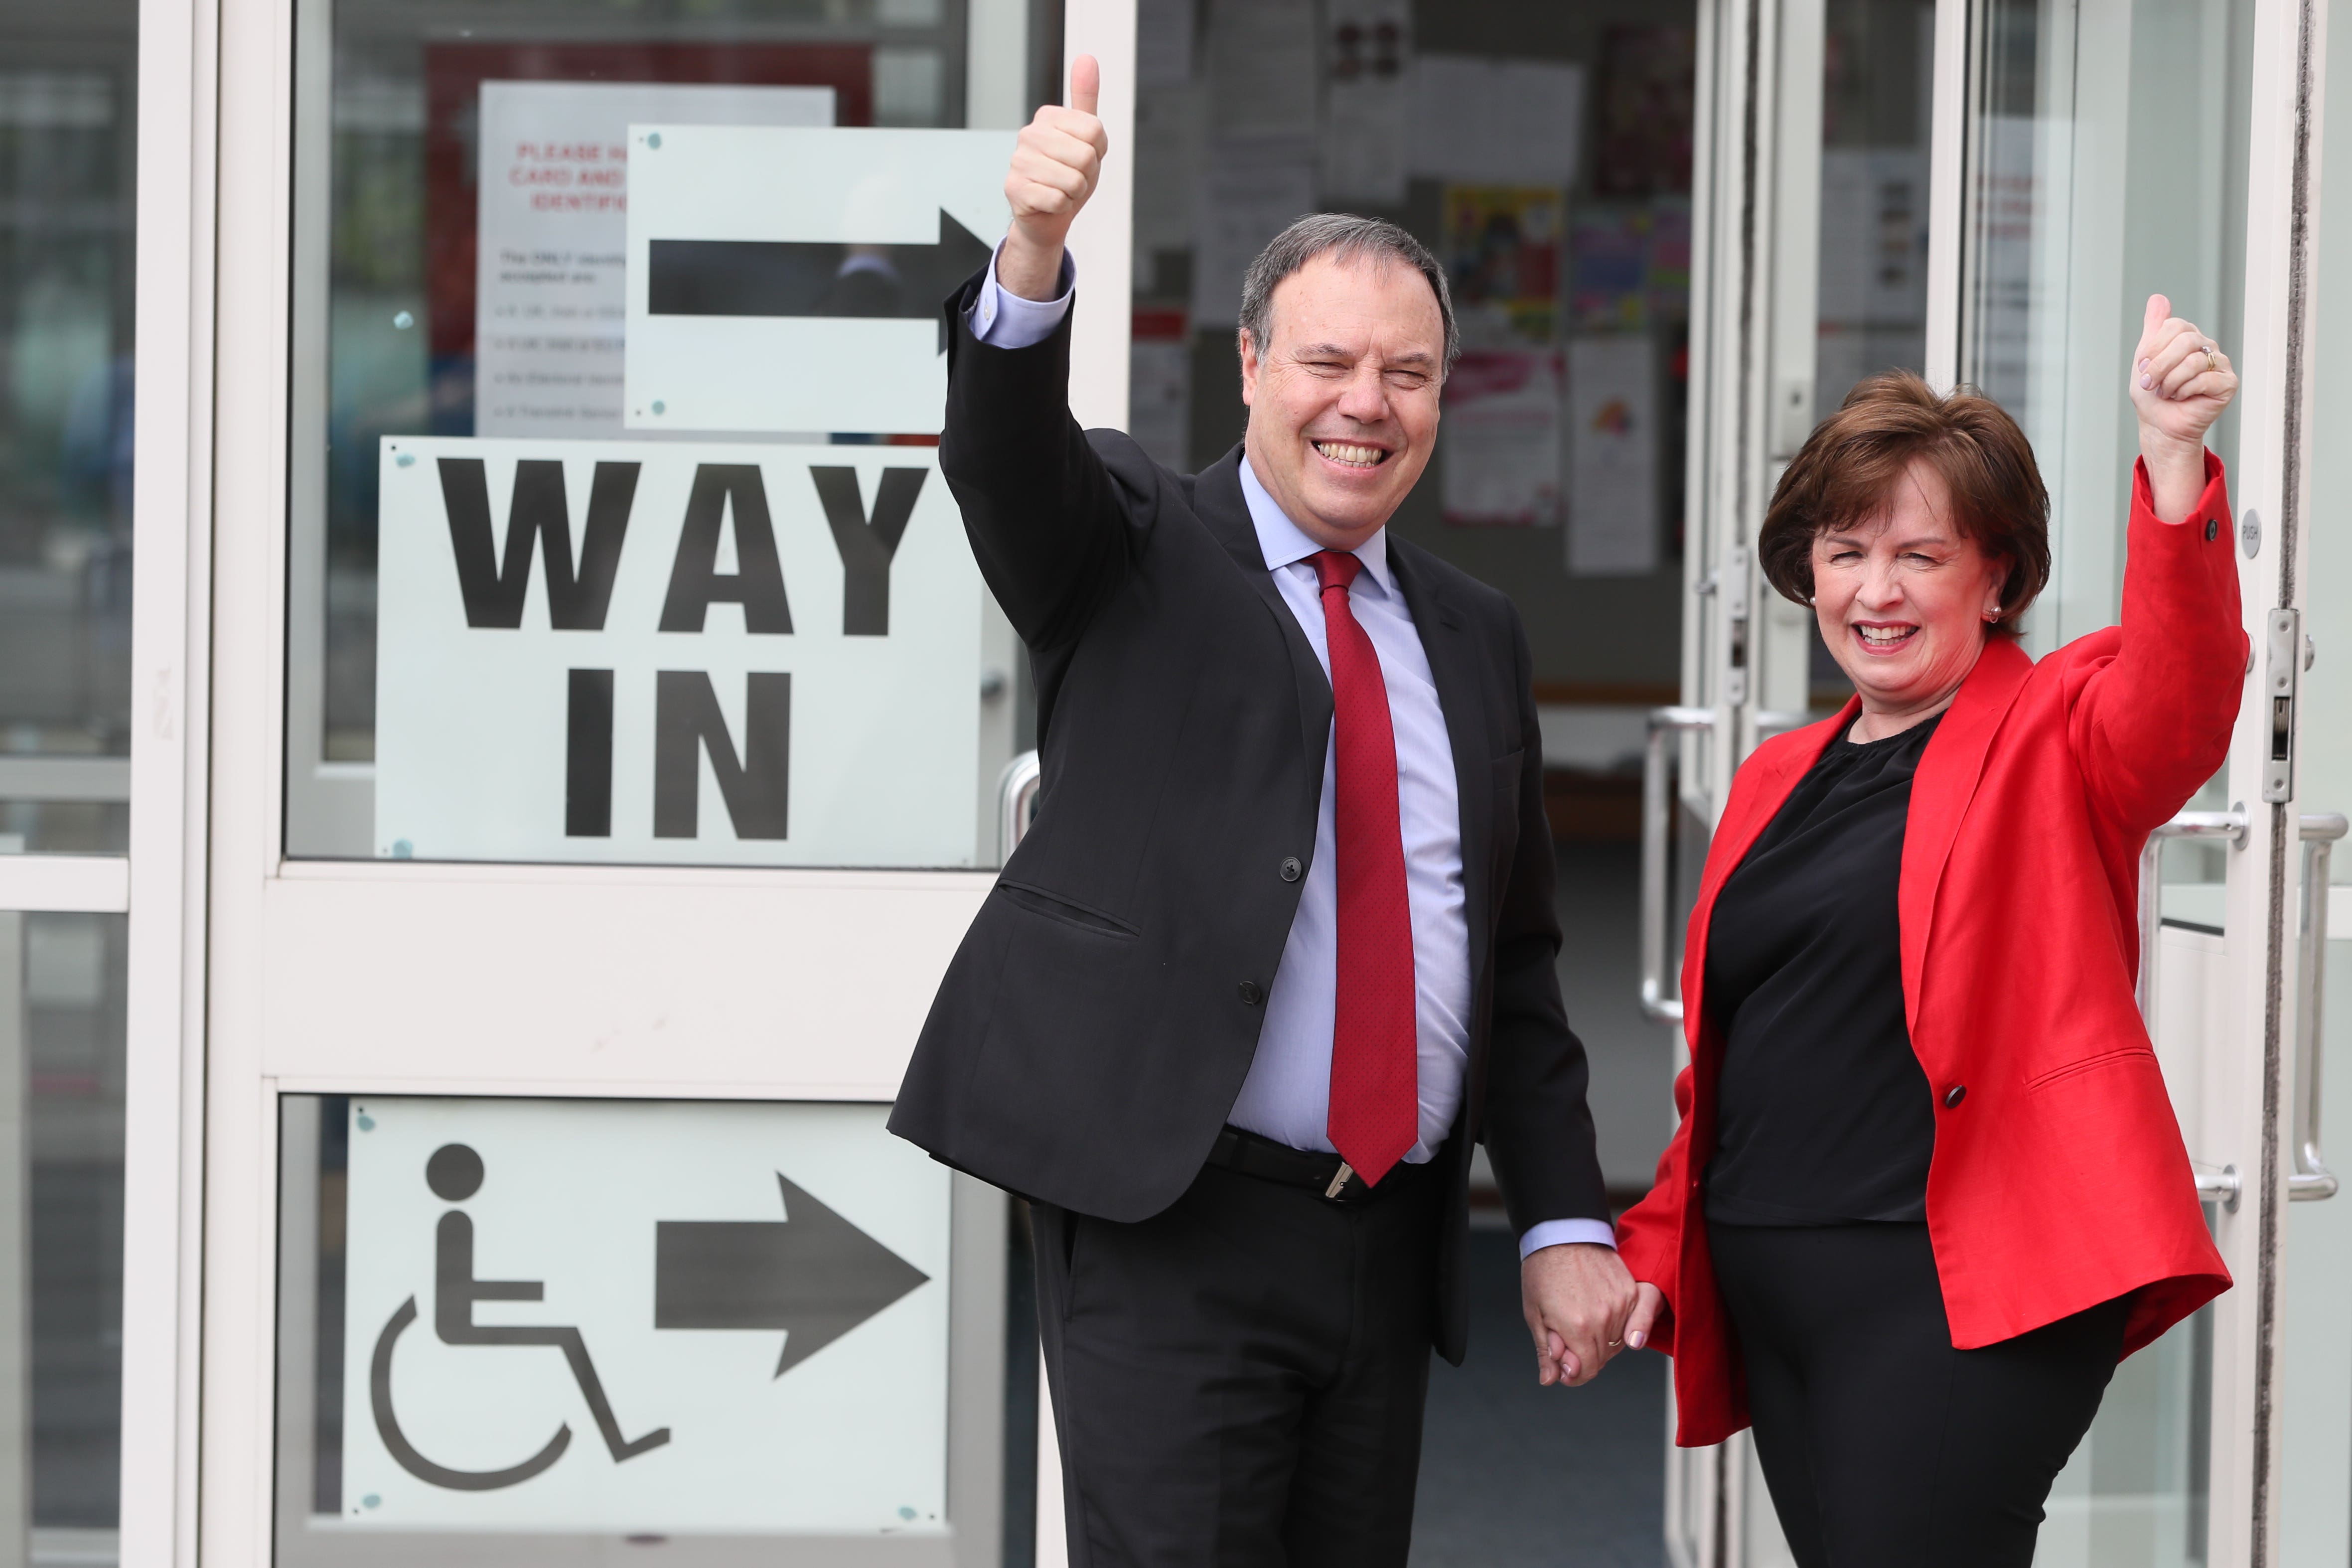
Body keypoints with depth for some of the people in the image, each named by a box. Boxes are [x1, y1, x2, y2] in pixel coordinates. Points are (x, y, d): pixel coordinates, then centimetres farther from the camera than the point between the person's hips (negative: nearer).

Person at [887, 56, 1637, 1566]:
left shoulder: (1472, 633, 17)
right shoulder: (1134, 548, 4)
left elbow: (1521, 958, 17)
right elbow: (1006, 456, -19)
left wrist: (1565, 1221, 10)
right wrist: (1036, 254, -39)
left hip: (1390, 1242, 5)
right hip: (1170, 1220, -5)